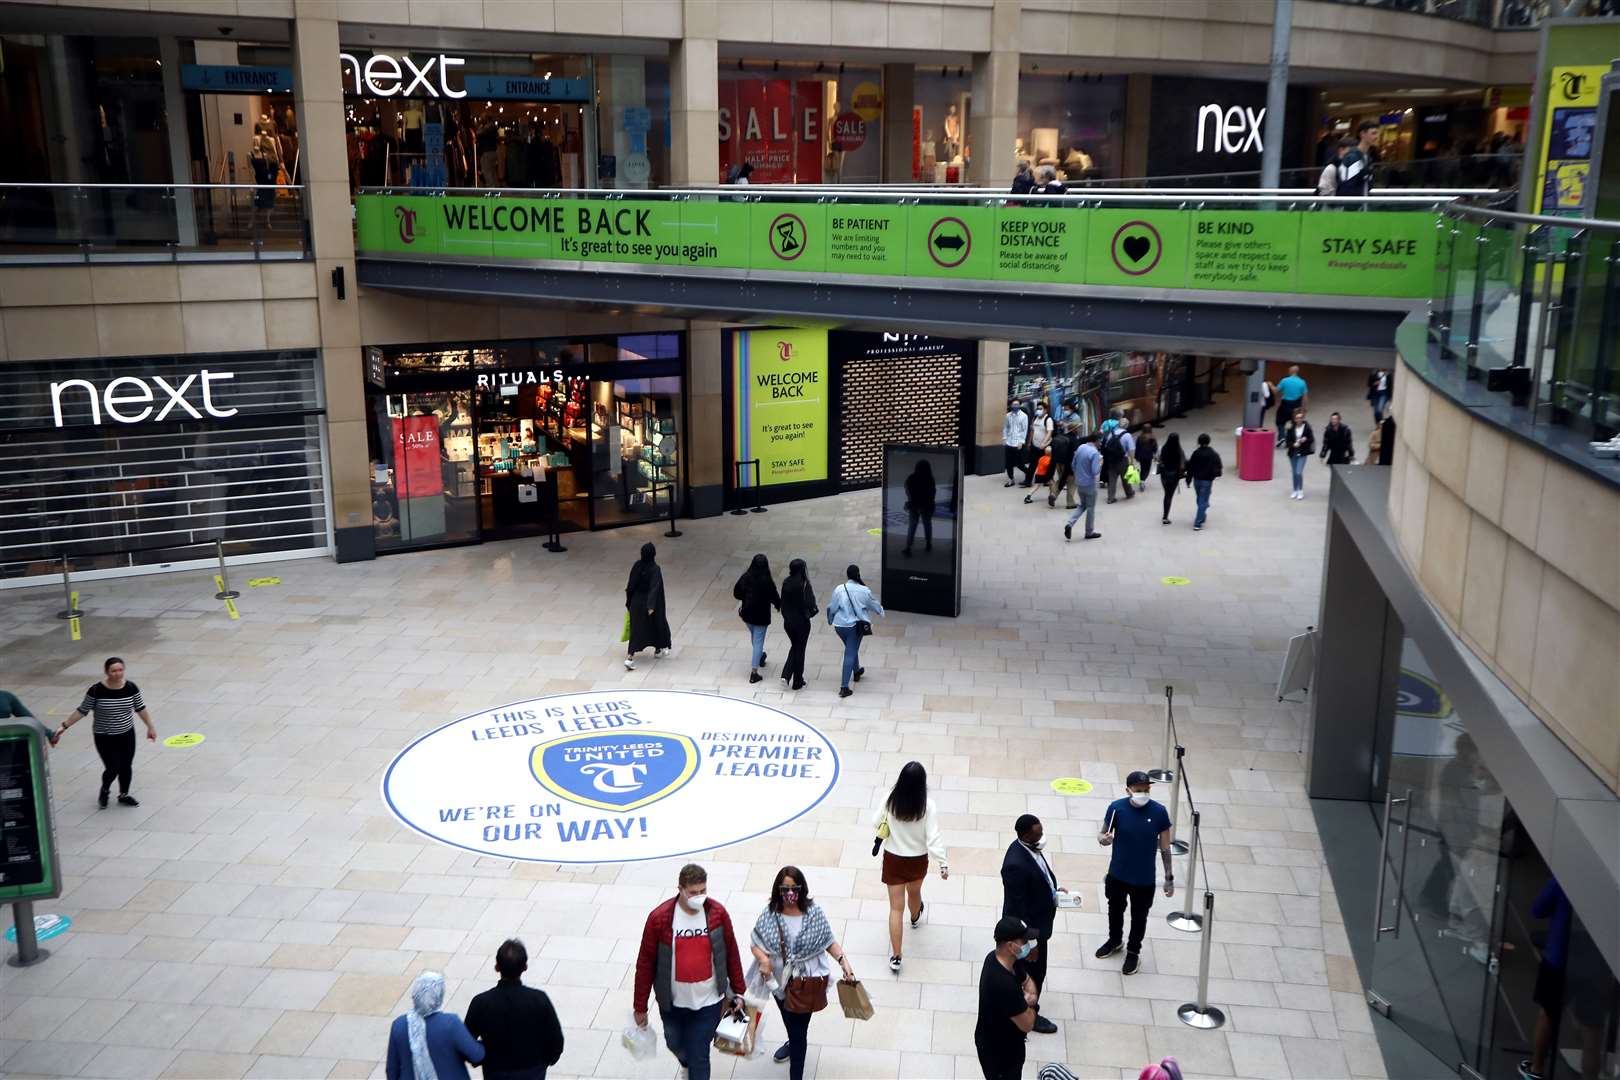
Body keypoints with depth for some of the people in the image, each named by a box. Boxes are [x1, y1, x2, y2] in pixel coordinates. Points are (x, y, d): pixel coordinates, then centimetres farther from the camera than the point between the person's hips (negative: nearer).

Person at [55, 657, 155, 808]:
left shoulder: (131, 688, -9)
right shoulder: (97, 691, -18)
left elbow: (141, 708, 3)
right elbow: (82, 711, -9)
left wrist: (150, 727, 8)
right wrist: (64, 726, -11)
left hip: (127, 735, 3)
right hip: (105, 738, -3)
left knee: (126, 767, 11)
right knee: (113, 769, -2)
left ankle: (124, 795, 35)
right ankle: (104, 790, 32)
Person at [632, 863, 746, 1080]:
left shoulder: (718, 913, -12)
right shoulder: (659, 917, -17)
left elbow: (732, 954, 1)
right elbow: (645, 963, -9)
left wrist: (738, 991, 6)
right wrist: (640, 1006, -3)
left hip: (708, 1002, -1)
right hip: (673, 1003, 1)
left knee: (699, 1056, 1)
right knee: (675, 1044, 24)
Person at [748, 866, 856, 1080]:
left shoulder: (814, 913, -15)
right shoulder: (769, 915, -13)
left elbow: (829, 941, -7)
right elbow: (755, 943, -8)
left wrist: (843, 960, -20)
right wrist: (763, 958, -28)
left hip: (807, 982, -4)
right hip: (780, 980, 4)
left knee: (799, 1028, -3)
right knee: (788, 1020, 31)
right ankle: (793, 1043, 63)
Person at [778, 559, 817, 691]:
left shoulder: (786, 583, -3)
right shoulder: (804, 584, -20)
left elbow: (783, 601, 3)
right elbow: (809, 603, -21)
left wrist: (786, 615, 13)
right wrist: (814, 610, -2)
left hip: (788, 621, 5)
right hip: (801, 622, -5)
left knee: (794, 646, 25)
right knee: (799, 650, 10)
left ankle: (786, 674, 11)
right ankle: (797, 683, 19)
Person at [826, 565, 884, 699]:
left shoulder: (839, 589, -11)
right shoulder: (864, 591, -12)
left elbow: (831, 607, -2)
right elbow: (874, 605, 5)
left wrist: (830, 621, 18)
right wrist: (881, 611, 28)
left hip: (839, 626, 3)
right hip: (855, 626, -3)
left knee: (851, 649, 27)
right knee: (850, 654, 2)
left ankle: (856, 671, 51)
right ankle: (844, 687, -5)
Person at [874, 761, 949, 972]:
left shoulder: (891, 799, -18)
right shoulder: (927, 806, -23)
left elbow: (876, 823, -5)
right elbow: (933, 838, -20)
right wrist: (944, 863, -10)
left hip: (893, 859, 0)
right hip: (917, 860, 0)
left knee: (896, 907, 5)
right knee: (914, 892, 32)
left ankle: (895, 958, 4)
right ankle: (915, 918, 65)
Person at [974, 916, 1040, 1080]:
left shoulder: (996, 958, -11)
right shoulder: (1004, 985, -40)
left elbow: (1027, 980, 8)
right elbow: (1027, 1024, -29)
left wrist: (1030, 995, -14)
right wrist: (1029, 1004, -9)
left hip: (997, 1040, 9)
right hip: (999, 1050, -8)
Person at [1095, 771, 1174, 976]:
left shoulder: (1159, 812, -17)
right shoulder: (1116, 807, -17)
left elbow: (1164, 847, -7)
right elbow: (1103, 834, -6)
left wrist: (1169, 877, -3)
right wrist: (1103, 839, -31)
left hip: (1144, 879, -1)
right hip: (1117, 875, 1)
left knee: (1139, 917, 16)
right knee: (1115, 910, 24)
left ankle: (1133, 951, 40)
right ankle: (1115, 940, 51)